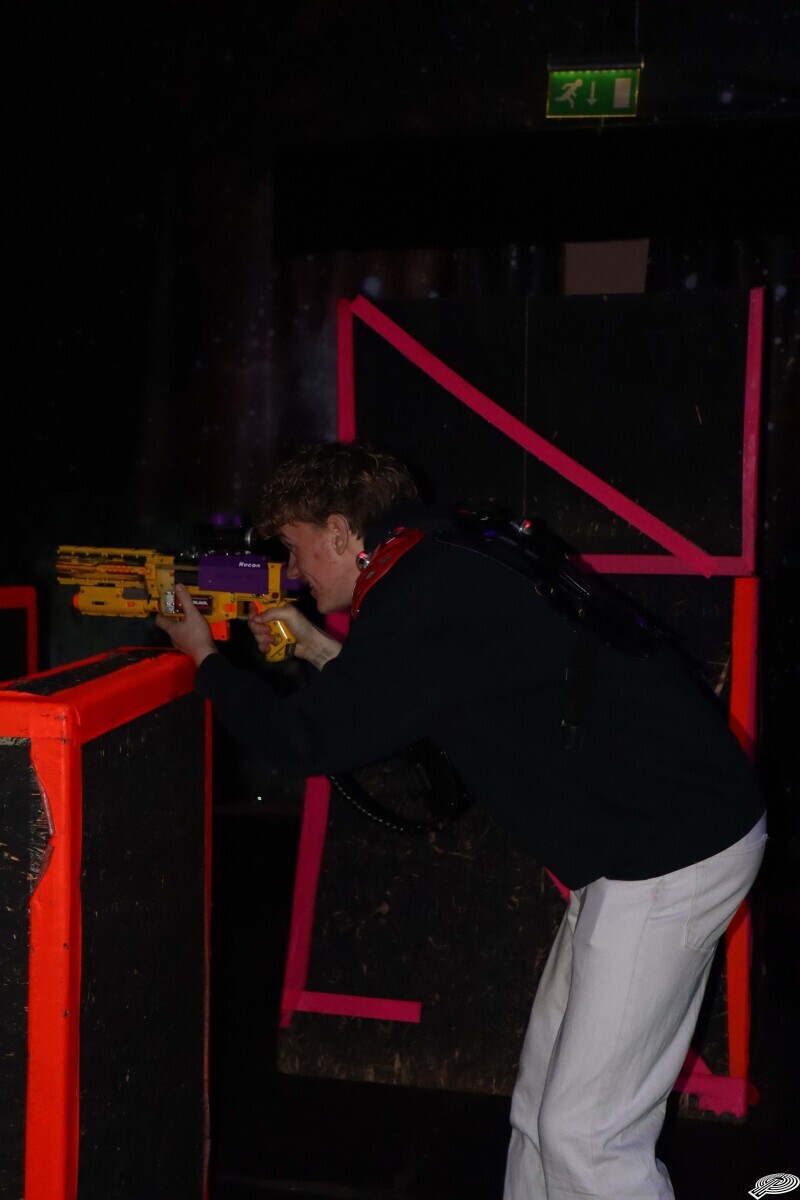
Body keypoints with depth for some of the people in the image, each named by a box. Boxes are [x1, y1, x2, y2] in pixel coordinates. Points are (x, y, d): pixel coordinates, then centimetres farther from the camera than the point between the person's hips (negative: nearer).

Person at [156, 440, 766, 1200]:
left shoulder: (420, 602, -18)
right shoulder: (451, 567, 12)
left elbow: (302, 743, -14)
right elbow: (429, 699, 24)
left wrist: (206, 659, 3)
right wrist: (323, 652, 18)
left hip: (671, 847, -10)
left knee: (586, 1133, -4)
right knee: (543, 1101, 16)